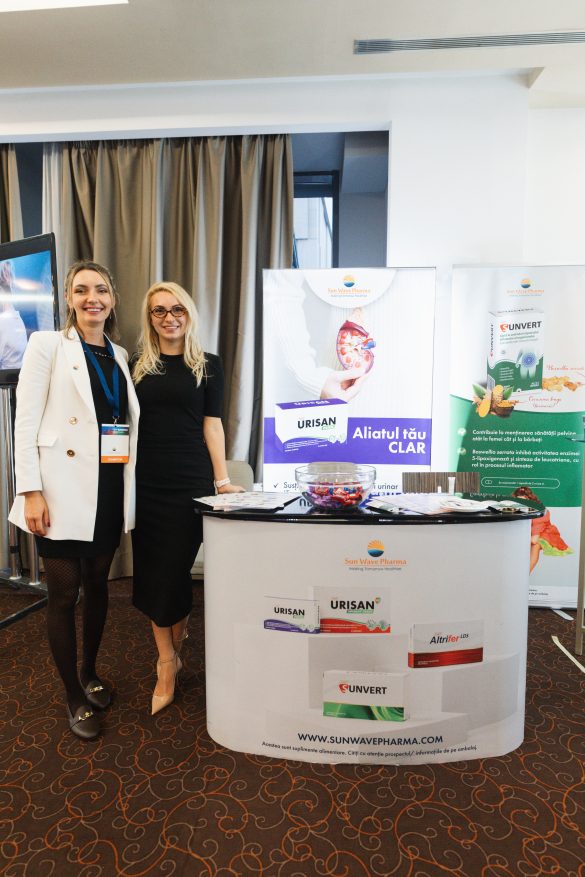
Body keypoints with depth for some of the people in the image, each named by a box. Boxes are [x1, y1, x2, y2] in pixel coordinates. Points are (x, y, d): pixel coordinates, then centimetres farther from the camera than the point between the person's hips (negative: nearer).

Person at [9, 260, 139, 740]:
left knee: (98, 585, 16)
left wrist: (130, 487, 7)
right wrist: (31, 491, -14)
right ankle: (75, 696, 26)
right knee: (64, 593, 6)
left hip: (111, 488, 5)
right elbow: (26, 421, -7)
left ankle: (90, 673, 38)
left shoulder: (120, 356, 13)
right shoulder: (48, 345, -1)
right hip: (65, 489, -4)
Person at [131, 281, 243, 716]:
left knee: (175, 570, 3)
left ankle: (170, 656, 30)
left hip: (190, 482, -2)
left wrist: (222, 478, -7)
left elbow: (212, 423, 0)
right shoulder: (136, 366, 10)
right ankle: (169, 660, 25)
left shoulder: (208, 365, 4)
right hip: (146, 483, 3)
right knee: (152, 573, 7)